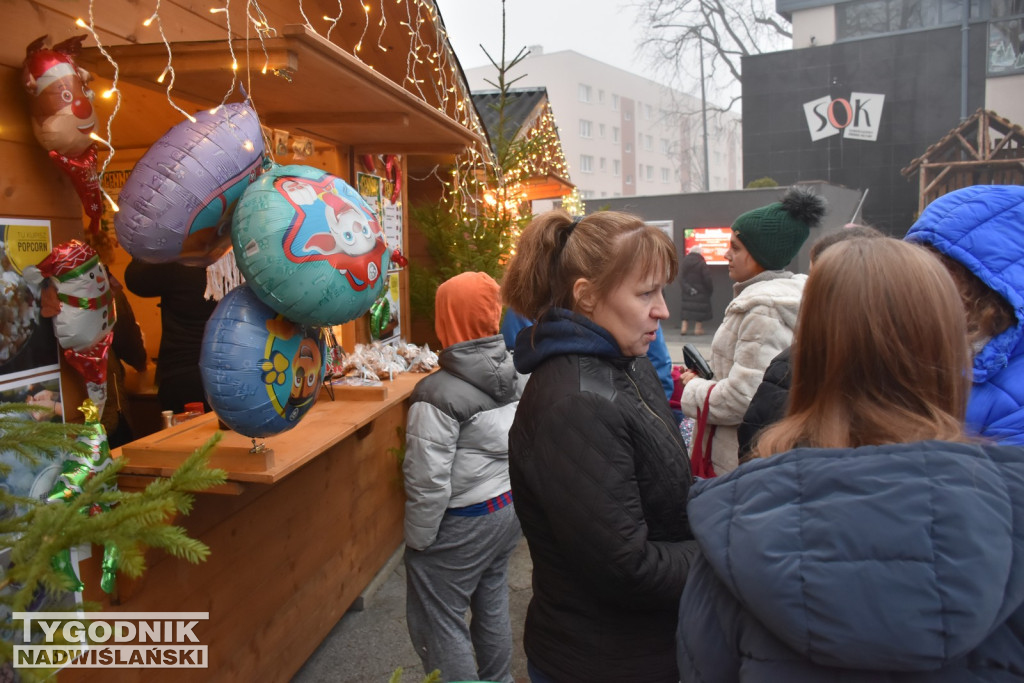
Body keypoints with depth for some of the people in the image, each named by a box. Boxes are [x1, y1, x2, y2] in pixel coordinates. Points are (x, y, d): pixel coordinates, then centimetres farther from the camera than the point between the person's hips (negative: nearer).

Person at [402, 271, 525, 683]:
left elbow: (428, 483, -21)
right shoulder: (515, 373, -2)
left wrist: (417, 541, -8)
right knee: (492, 608, 23)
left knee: (439, 624, 10)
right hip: (508, 509, 8)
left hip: (460, 525, -7)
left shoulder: (439, 394, -23)